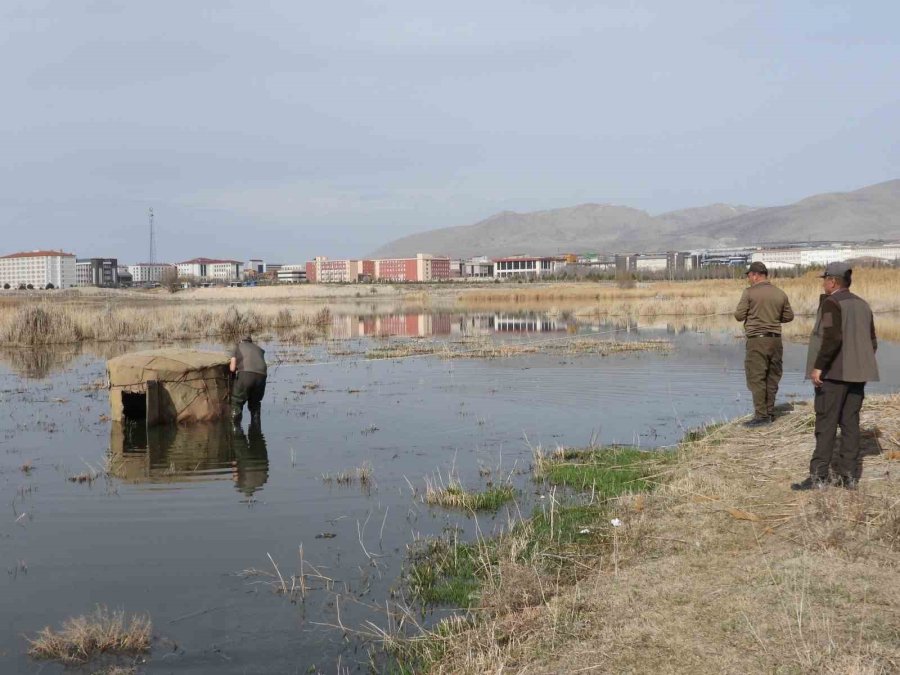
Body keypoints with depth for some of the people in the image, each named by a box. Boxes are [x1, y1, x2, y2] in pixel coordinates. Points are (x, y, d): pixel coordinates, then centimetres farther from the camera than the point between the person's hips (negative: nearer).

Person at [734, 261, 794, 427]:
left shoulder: (749, 292, -8)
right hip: (776, 339, 6)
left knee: (756, 378, -3)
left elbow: (739, 316, -8)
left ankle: (761, 415, -6)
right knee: (772, 378, 14)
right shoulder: (780, 294, 6)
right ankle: (770, 412, 19)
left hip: (757, 340, -6)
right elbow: (789, 316, 12)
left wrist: (748, 313, 14)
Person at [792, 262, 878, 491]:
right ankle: (848, 474, 13)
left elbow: (832, 338, -22)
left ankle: (819, 475, -4)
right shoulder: (862, 305, 13)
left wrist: (818, 366, -20)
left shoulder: (831, 303, -11)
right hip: (857, 374, 7)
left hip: (833, 373, -7)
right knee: (850, 423, 10)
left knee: (826, 423, -4)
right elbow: (872, 342, 15)